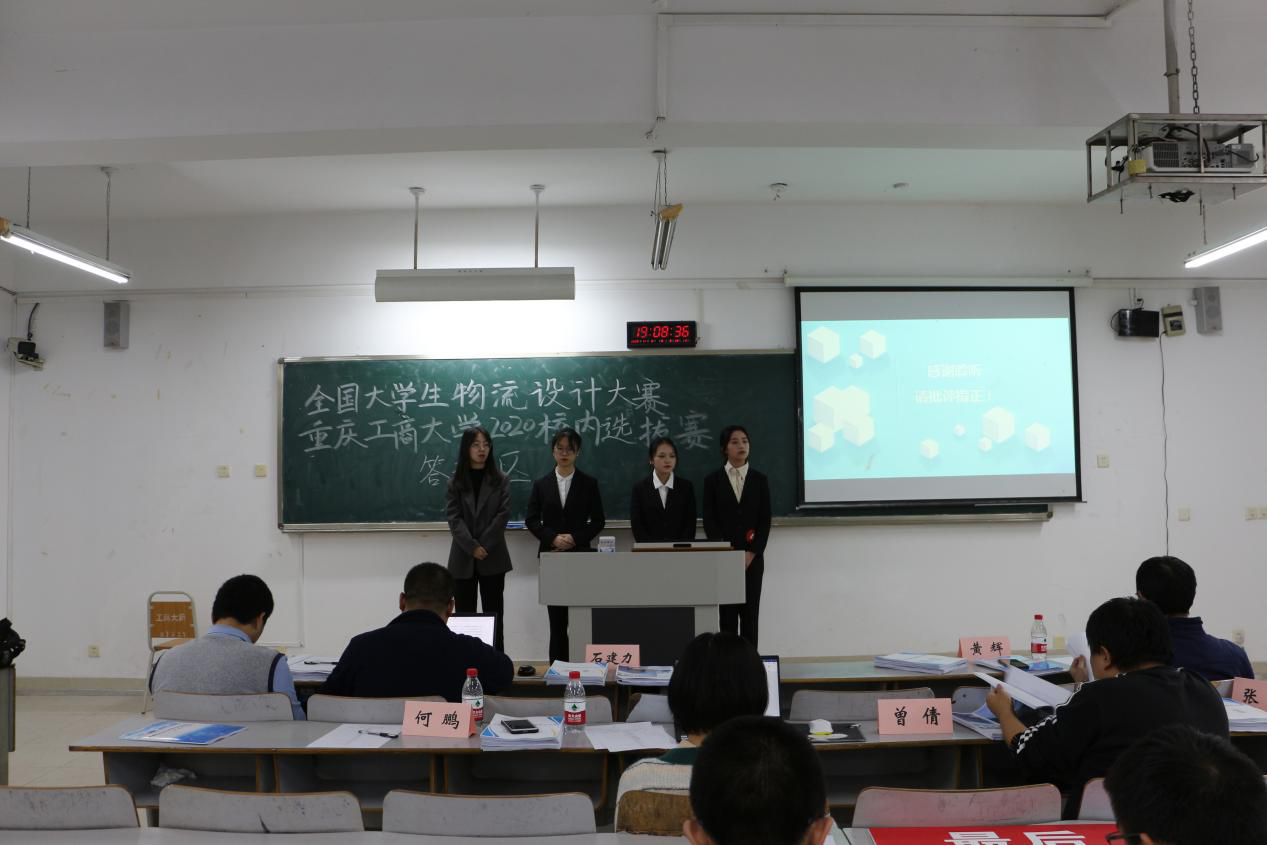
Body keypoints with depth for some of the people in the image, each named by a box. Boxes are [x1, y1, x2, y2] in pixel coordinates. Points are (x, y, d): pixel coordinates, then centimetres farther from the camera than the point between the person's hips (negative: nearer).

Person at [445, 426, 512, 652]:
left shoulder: (501, 480, 3)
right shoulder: (455, 481, 4)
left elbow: (503, 515, -4)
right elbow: (454, 517, -5)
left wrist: (484, 546, -12)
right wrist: (472, 547, -15)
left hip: (493, 558, 0)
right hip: (462, 558, 0)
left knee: (493, 615, 3)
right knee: (464, 614, 4)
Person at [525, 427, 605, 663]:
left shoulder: (589, 483, 5)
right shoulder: (541, 484, 8)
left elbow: (598, 521, 2)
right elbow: (531, 520, 4)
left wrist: (575, 538, -12)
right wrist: (553, 538, -11)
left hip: (580, 555, -1)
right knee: (557, 617, 3)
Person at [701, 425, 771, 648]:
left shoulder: (760, 480, 7)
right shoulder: (713, 480, 3)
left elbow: (765, 521, 2)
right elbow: (709, 521, -2)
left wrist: (751, 554, -9)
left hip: (752, 558, 1)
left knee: (750, 612, 3)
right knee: (727, 613, 0)